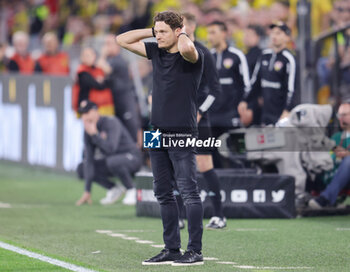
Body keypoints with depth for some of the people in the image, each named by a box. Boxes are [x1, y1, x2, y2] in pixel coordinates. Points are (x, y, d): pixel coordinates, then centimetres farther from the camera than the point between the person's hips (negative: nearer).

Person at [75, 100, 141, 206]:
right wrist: (87, 191, -13)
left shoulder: (111, 122, -23)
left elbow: (110, 148, -37)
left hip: (132, 158, -7)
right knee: (81, 169, -6)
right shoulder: (88, 130, -3)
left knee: (112, 161, -39)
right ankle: (114, 189, 4)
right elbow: (89, 159, -7)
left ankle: (131, 190, -16)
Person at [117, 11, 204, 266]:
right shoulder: (156, 52, 12)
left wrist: (183, 34, -11)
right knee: (164, 194, 10)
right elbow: (123, 40, 19)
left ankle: (195, 251, -5)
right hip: (158, 131, 8)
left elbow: (186, 48, -33)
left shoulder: (192, 55, -8)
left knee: (189, 192, -7)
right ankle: (171, 249, 16)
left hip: (182, 133, -8)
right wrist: (152, 31, 10)